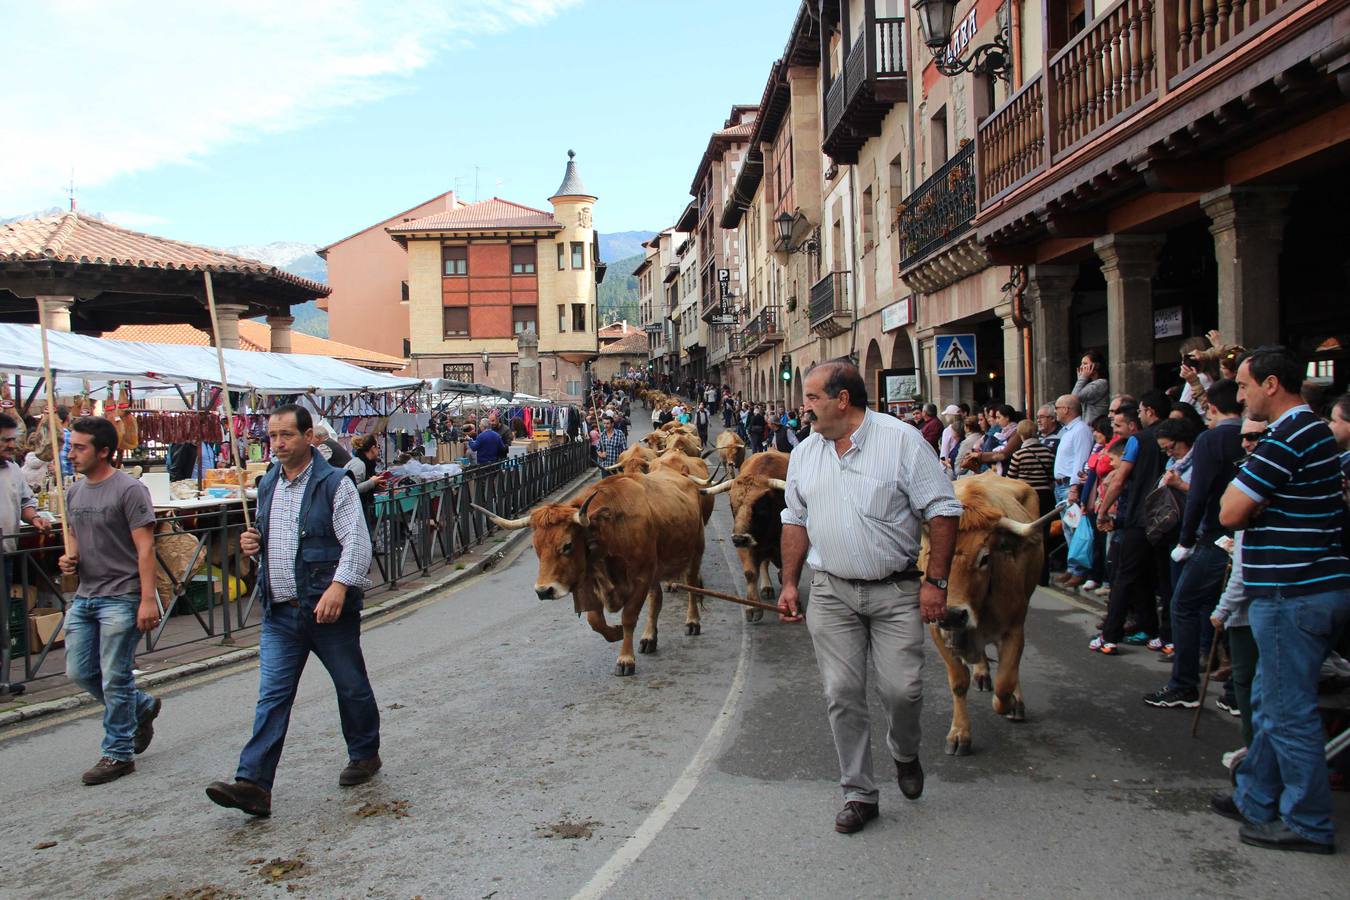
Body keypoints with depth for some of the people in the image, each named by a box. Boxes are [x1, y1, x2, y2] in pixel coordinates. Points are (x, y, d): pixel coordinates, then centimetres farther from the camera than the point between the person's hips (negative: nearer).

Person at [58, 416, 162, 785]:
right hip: (84, 597, 8)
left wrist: (148, 599, -20)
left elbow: (144, 548, -15)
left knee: (115, 679, -1)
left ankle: (118, 755, 12)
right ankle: (143, 707, 33)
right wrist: (70, 557, 0)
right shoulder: (74, 492, 11)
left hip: (120, 598, -8)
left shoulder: (129, 490, -12)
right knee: (79, 672, 12)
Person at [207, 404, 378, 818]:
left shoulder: (334, 483, -10)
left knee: (352, 686, 12)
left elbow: (357, 542, -18)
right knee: (271, 697, 0)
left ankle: (365, 755, 32)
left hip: (328, 609, -5)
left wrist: (338, 586, -31)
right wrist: (252, 543, 4)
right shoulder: (268, 485, 12)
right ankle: (253, 784, -2)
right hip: (280, 612, 5)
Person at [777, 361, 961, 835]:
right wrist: (789, 583, 10)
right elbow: (796, 521, 16)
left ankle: (905, 755, 29)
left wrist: (935, 581, -12)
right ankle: (858, 793, 16)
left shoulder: (901, 440, -8)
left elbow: (942, 511, -7)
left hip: (896, 591, -3)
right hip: (831, 592, 4)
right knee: (842, 694, 2)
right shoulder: (805, 453, 8)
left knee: (902, 688, -4)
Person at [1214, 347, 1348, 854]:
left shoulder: (1286, 438, -18)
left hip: (1293, 593, -10)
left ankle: (1308, 823, 11)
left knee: (1288, 711, 0)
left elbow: (1230, 512, -17)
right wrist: (1257, 493, 1)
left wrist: (1243, 474, -3)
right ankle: (1256, 799, 30)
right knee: (1270, 700, 19)